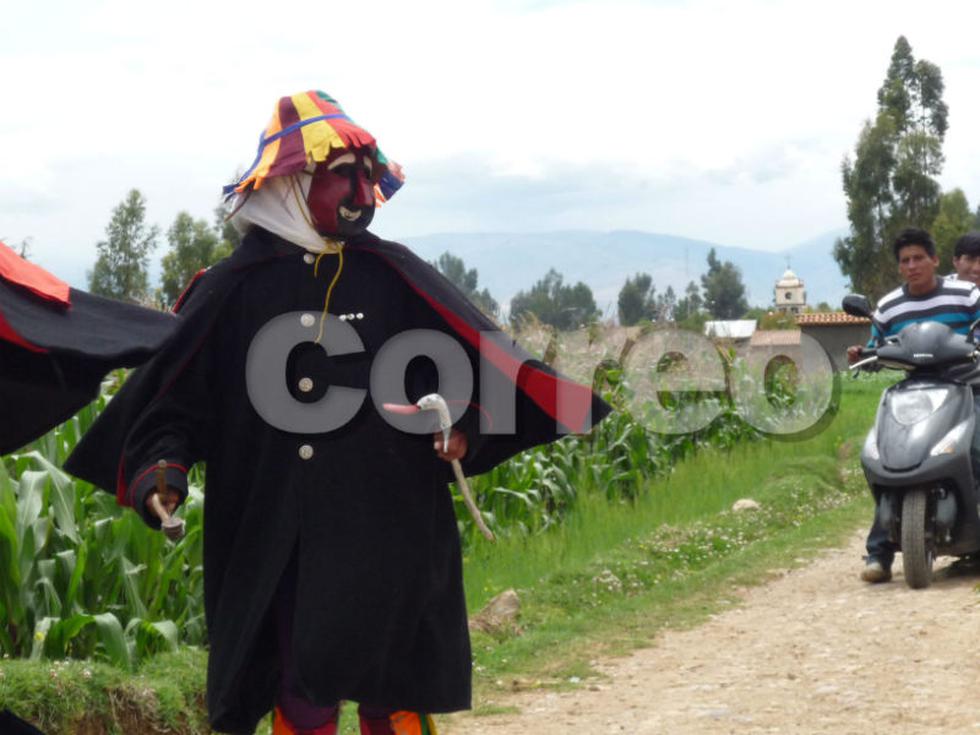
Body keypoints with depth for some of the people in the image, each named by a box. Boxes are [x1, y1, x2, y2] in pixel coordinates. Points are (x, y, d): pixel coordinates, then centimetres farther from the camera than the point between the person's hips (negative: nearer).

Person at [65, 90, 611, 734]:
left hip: (390, 537, 1)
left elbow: (474, 360, 4)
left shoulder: (394, 276, 4)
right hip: (278, 548, 0)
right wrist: (162, 470, -9)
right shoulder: (233, 290, 2)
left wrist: (462, 426, -15)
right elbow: (175, 395, 6)